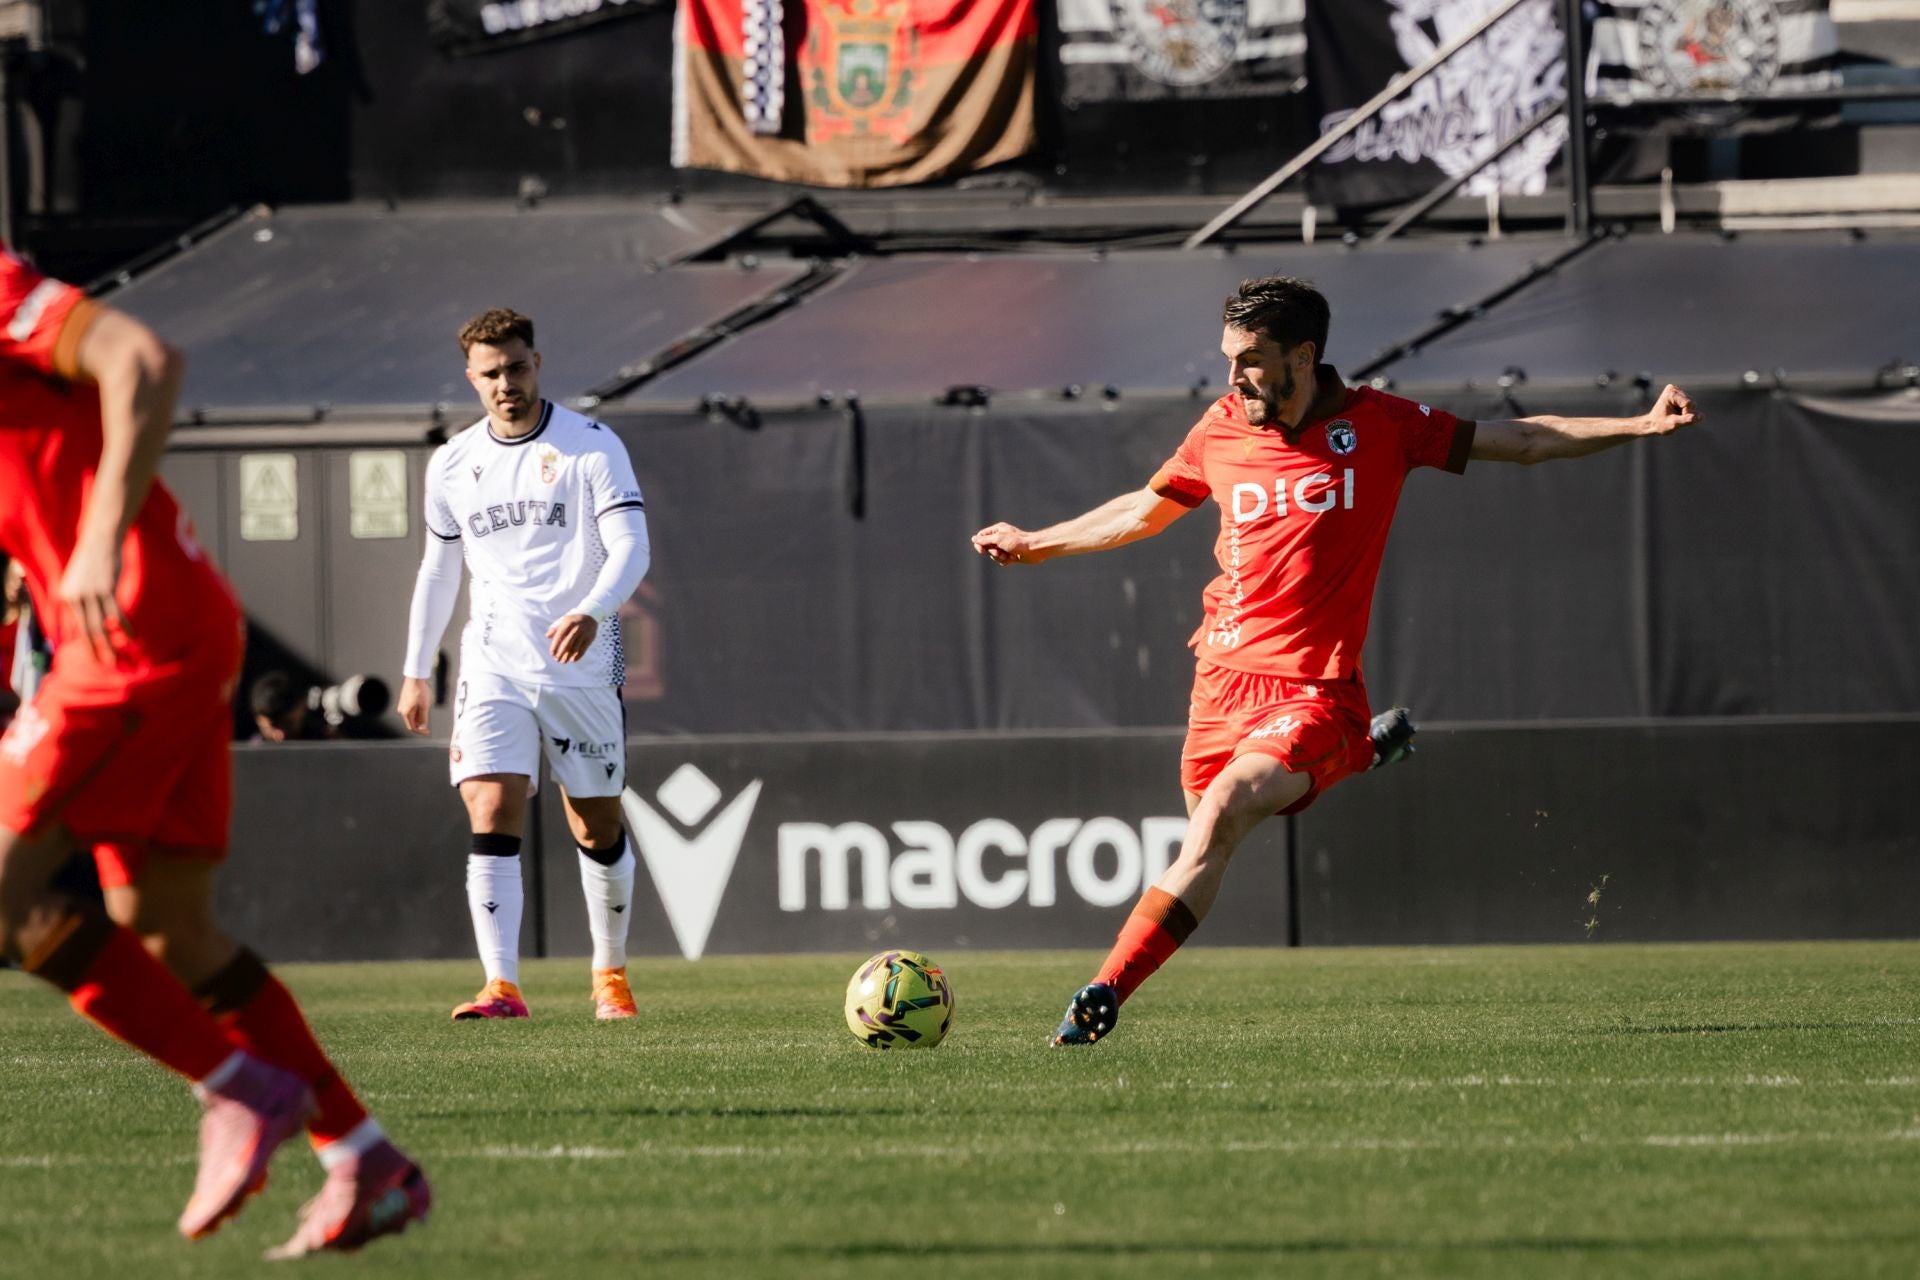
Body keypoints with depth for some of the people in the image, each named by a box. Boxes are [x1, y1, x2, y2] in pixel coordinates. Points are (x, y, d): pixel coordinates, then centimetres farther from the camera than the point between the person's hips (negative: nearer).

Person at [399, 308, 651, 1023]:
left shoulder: (590, 447, -4)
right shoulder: (452, 465, 9)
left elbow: (630, 546, -12)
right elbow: (438, 568, 20)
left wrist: (591, 612, -31)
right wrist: (416, 673, 20)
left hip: (583, 665, -2)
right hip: (494, 668, 2)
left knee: (597, 830, 7)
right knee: (492, 821, -14)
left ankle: (610, 972, 27)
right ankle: (502, 986, -20)